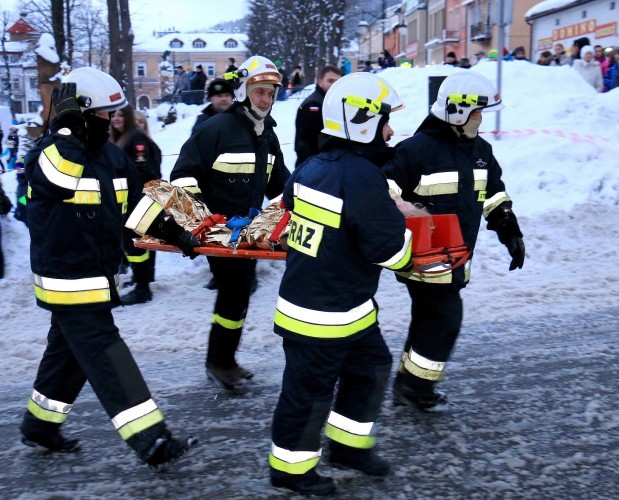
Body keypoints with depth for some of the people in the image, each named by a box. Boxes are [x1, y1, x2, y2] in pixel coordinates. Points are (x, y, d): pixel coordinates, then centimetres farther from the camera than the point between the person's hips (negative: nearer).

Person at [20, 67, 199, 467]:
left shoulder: (112, 155, 9)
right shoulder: (51, 150, -13)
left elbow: (138, 204, 16)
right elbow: (56, 177, -36)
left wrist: (174, 233, 10)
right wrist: (68, 128, -30)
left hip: (99, 275, 8)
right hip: (68, 281, -8)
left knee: (70, 352, 19)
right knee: (107, 357, -9)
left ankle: (40, 425, 38)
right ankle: (152, 442, -8)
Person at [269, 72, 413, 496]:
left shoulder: (314, 166, 2)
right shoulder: (363, 177, -25)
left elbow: (290, 201, 22)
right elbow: (389, 247, -24)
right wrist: (404, 232, -1)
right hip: (324, 315, -10)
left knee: (372, 365, 22)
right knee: (311, 389, 8)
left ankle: (348, 444, 37)